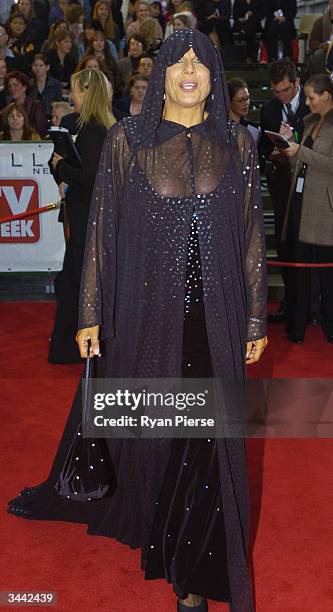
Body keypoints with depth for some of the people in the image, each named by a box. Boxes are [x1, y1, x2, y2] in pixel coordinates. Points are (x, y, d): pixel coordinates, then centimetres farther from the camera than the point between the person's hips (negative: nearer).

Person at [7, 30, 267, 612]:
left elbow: (251, 235, 4)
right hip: (145, 312, -1)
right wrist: (91, 315, -3)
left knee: (205, 439, 8)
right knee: (139, 428, 13)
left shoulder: (236, 143, 3)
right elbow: (101, 228, -1)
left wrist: (255, 319, 3)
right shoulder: (127, 138, -1)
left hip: (215, 317, 1)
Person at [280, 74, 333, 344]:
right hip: (300, 200, 7)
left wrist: (300, 151, -14)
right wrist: (289, 147, 6)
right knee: (299, 265, 8)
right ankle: (297, 325, 17)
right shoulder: (311, 122, 16)